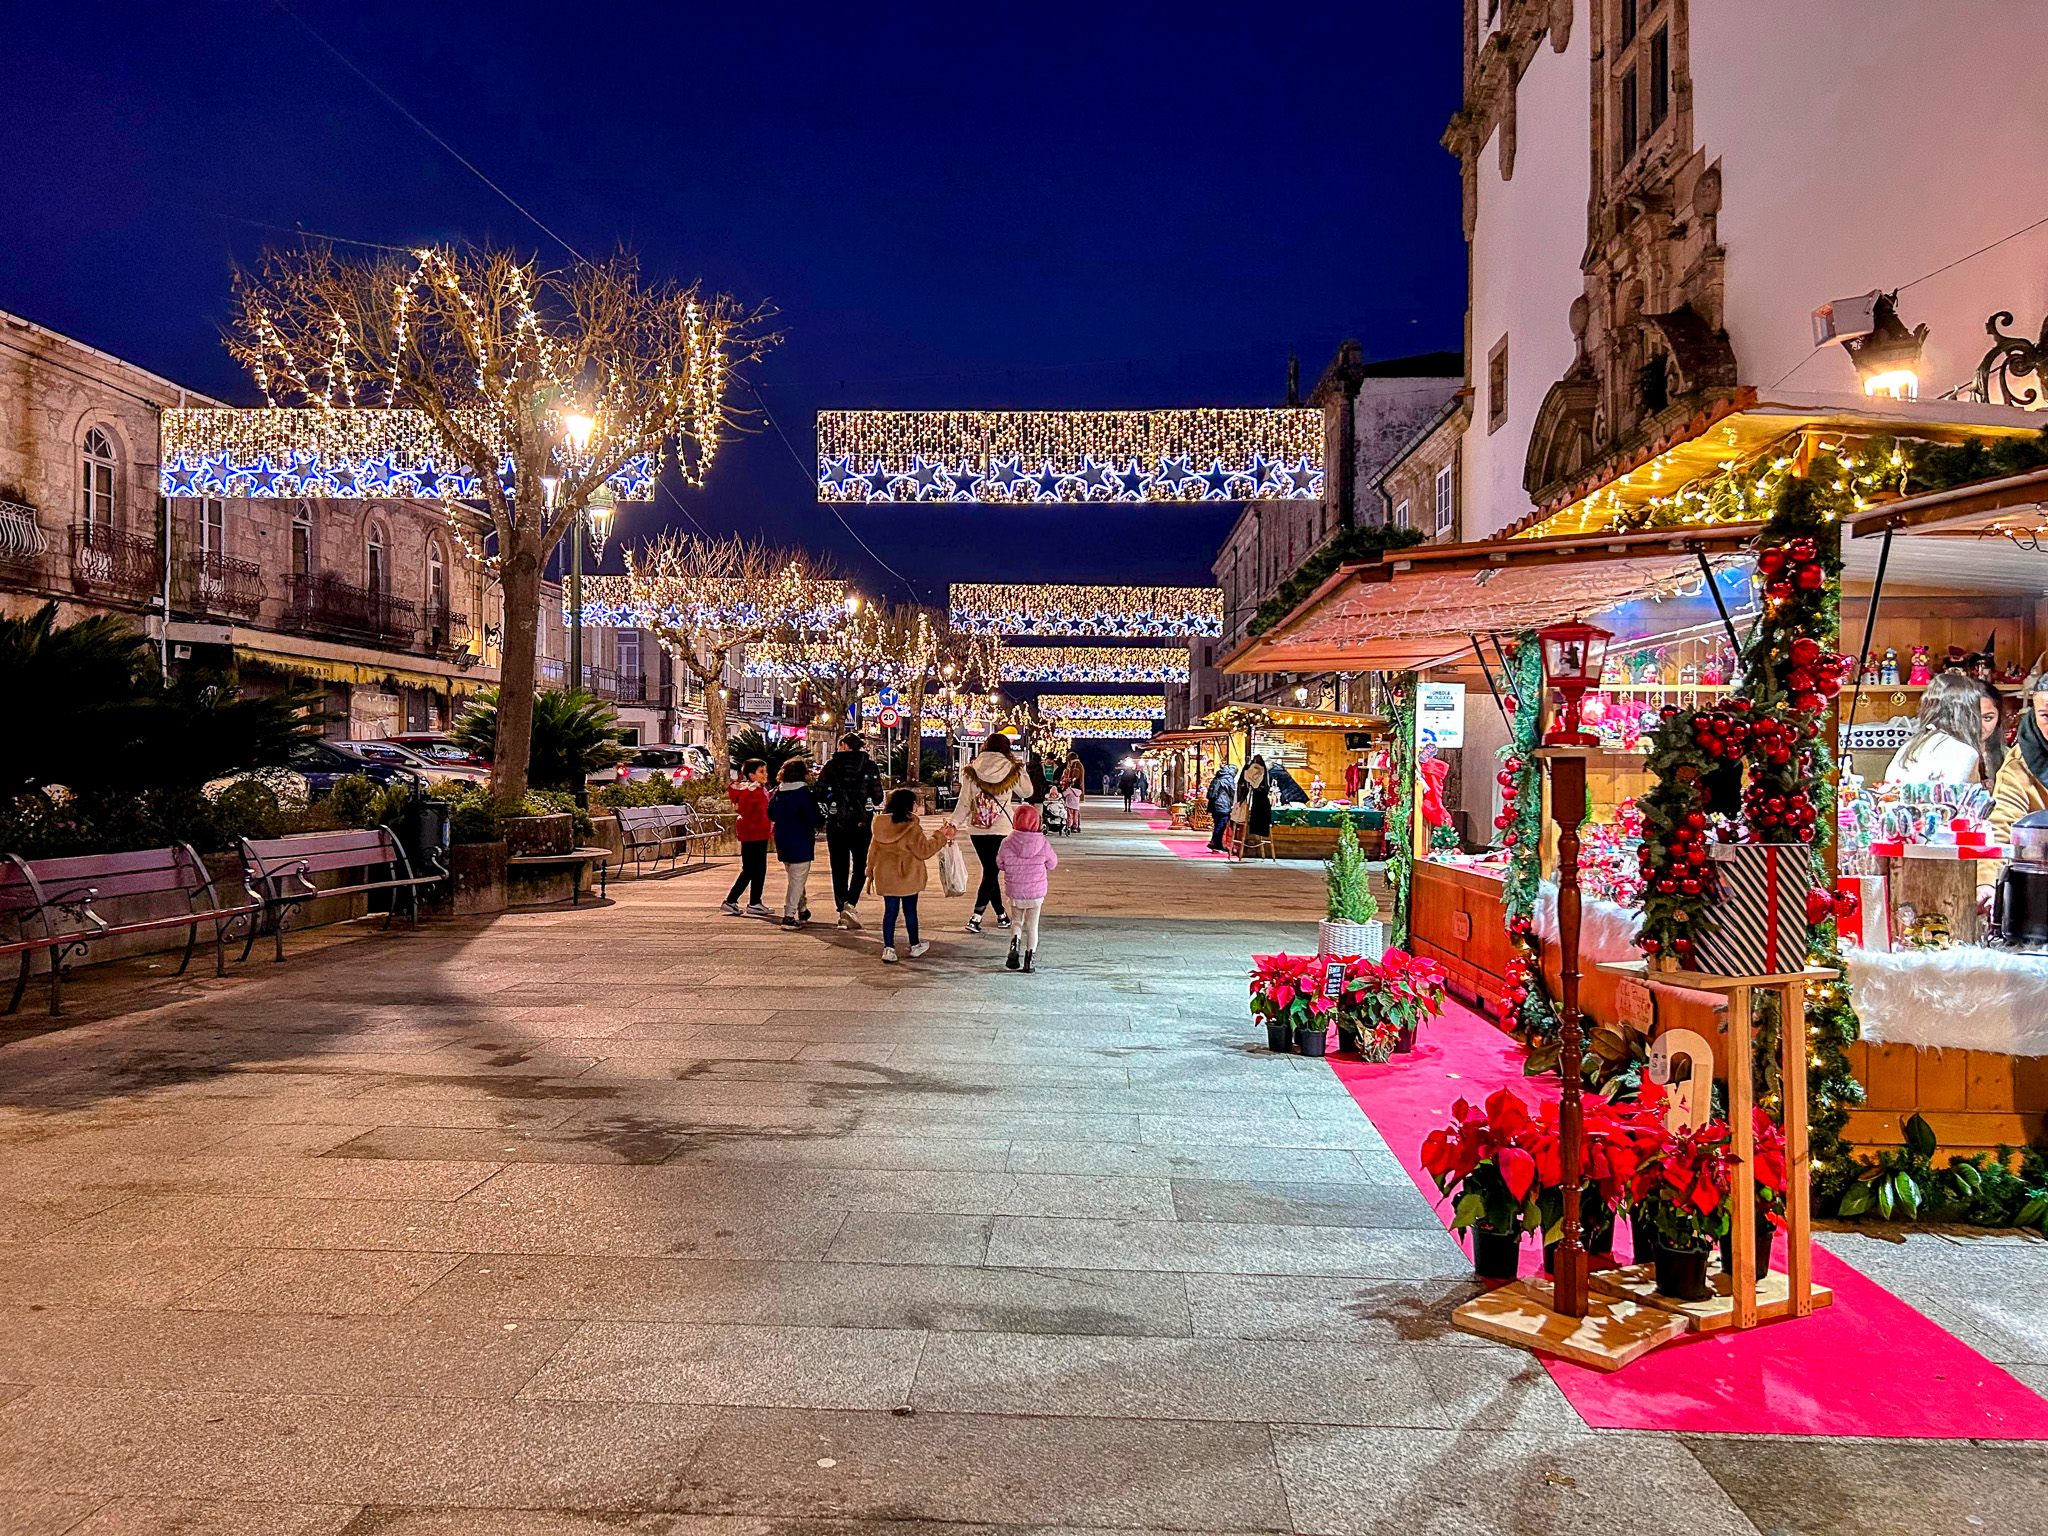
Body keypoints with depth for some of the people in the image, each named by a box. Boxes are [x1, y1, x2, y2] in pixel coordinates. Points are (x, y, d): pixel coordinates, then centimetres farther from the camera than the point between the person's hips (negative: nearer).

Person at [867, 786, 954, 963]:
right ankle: (914, 946, 24)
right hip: (908, 877, -4)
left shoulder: (880, 826, 2)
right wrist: (940, 835, -3)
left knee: (890, 911, 8)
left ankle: (888, 948, 5)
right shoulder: (911, 828, -17)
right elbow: (924, 851, -13)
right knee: (910, 910, 10)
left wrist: (871, 872, 19)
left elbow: (872, 851, 9)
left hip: (885, 877, 4)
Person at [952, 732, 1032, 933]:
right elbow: (1027, 791, 12)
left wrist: (953, 825, 4)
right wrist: (1019, 766, 17)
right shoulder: (1012, 771, -5)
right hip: (1001, 830, -2)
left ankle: (1001, 914, 22)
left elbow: (964, 804, -2)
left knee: (990, 870, 15)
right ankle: (976, 916, -9)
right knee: (992, 871, 1)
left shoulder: (971, 772, -2)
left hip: (976, 829, 2)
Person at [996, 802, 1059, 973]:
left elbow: (1000, 864, 1)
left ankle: (1015, 942, -7)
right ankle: (1028, 960, 14)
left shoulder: (1007, 843, -13)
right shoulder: (1043, 843, -14)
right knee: (1032, 926, 13)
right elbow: (1052, 863, 1)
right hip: (1036, 892, 0)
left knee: (1017, 921, 21)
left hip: (1014, 892, 0)